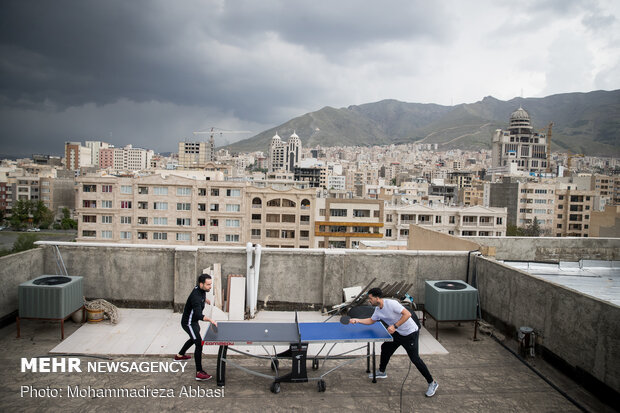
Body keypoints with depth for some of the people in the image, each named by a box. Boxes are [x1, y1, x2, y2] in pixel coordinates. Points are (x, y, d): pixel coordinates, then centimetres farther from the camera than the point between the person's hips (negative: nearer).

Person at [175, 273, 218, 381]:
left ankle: (180, 355, 55)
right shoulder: (196, 297, -35)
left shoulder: (201, 289, -7)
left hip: (193, 322, 10)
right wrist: (210, 320, -60)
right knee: (199, 344, -18)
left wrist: (205, 299, 27)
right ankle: (199, 373, -17)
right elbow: (198, 315, -47)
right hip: (188, 323, -10)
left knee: (194, 338, 32)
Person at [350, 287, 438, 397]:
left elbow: (407, 314, -31)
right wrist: (357, 320, 5)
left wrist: (394, 326, -31)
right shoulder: (378, 310, 0)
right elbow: (371, 320, 17)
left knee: (415, 358, -11)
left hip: (410, 333, -9)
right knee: (385, 348, 16)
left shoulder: (391, 303, -27)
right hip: (398, 333, 9)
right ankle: (382, 372, 37)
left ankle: (432, 383, 2)